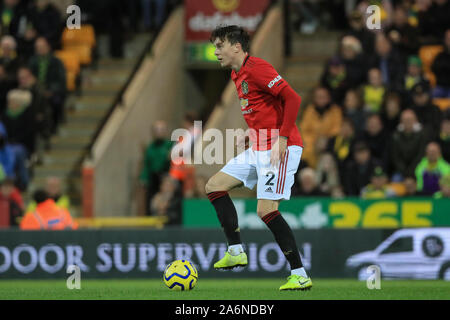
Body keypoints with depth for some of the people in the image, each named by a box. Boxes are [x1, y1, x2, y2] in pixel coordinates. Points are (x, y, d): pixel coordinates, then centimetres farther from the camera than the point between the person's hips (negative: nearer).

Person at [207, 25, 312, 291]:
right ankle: (236, 252, 7)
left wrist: (282, 139, -22)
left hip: (280, 147, -10)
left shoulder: (256, 68, -15)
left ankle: (300, 275, -11)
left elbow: (292, 99, -20)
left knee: (266, 210, -15)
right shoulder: (237, 74, 15)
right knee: (215, 186, 9)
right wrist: (257, 139, 18)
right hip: (259, 148, 10)